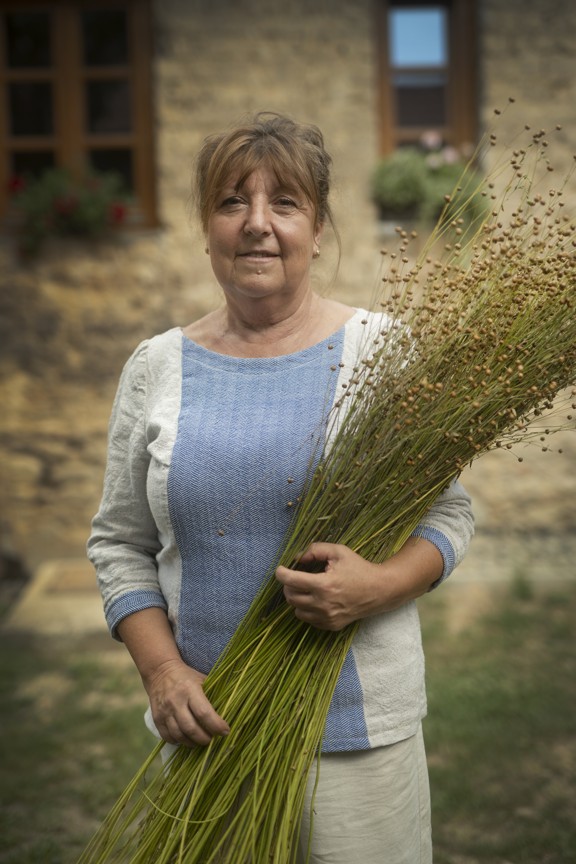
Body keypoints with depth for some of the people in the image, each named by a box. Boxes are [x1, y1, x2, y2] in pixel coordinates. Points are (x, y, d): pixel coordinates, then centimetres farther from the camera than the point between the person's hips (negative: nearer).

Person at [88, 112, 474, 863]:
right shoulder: (157, 367, 1)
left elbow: (450, 513, -1)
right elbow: (119, 542, 6)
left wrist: (379, 585, -19)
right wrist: (161, 670, -6)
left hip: (359, 721, -1)